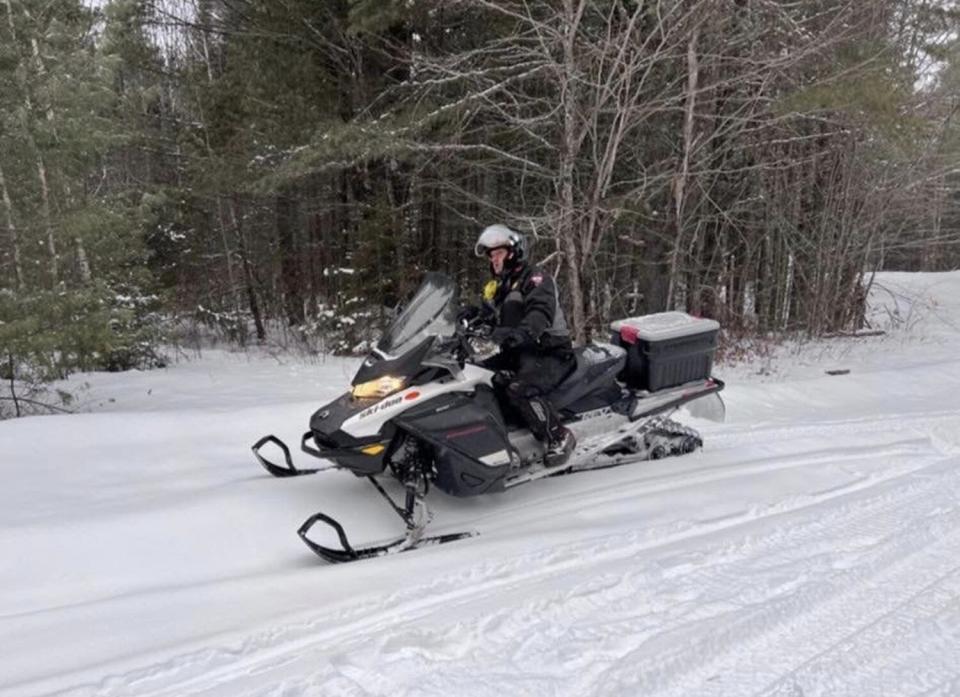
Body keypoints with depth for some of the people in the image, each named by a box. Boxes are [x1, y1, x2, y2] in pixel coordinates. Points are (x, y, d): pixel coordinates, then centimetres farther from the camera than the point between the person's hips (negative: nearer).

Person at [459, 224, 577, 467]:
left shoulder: (535, 279, -10)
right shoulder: (498, 285, 17)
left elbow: (542, 312, -29)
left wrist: (521, 332, -49)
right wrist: (475, 313, -8)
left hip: (550, 352, -9)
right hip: (516, 352, 9)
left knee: (518, 390, -33)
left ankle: (559, 437, -21)